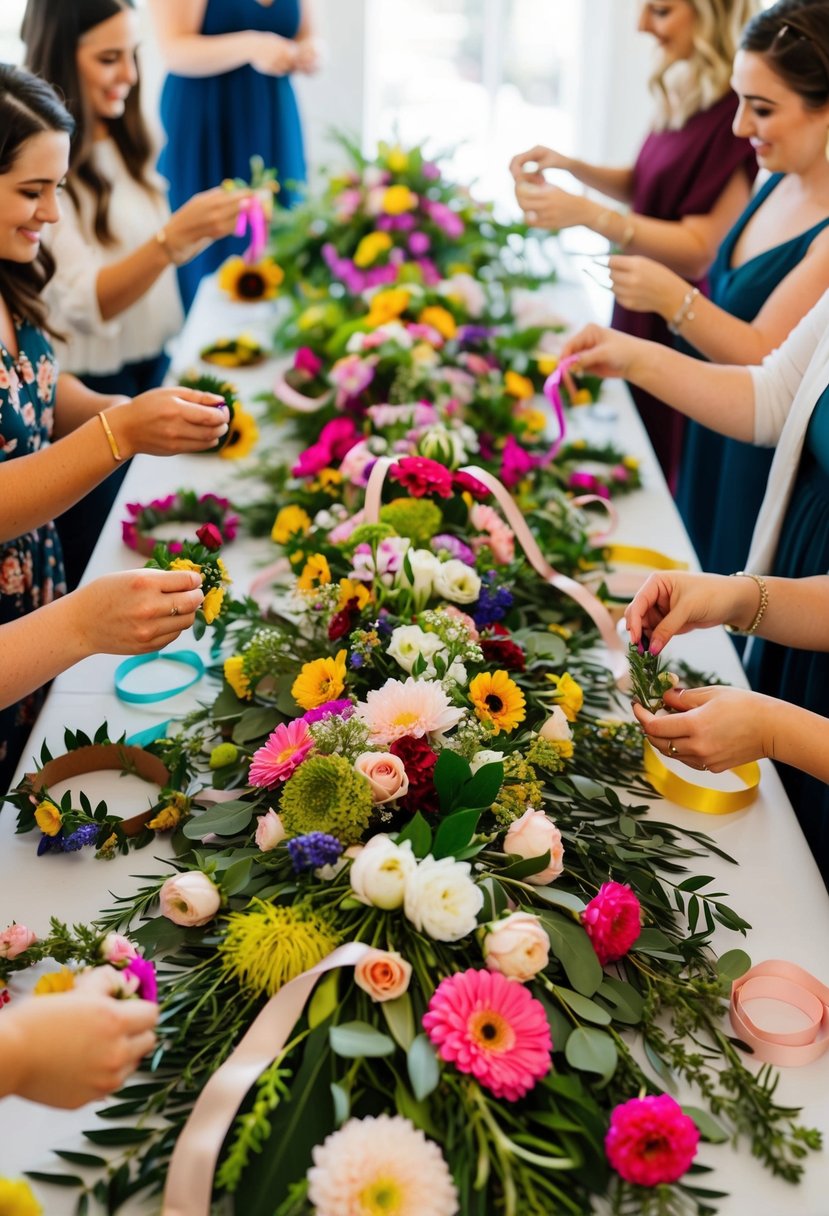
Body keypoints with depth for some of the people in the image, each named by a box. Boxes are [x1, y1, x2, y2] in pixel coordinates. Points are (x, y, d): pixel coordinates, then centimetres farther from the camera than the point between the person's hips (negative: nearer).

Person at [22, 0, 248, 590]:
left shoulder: (122, 144, 8)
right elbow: (86, 304, -25)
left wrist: (202, 229, 3)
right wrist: (175, 235, -36)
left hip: (151, 365, 8)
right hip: (90, 388, -7)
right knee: (95, 568, 5)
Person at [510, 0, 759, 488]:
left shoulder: (740, 112, -23)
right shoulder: (686, 89, 2)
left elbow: (700, 251, -23)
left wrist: (588, 213, -29)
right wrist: (570, 166, 1)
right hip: (644, 309, 8)